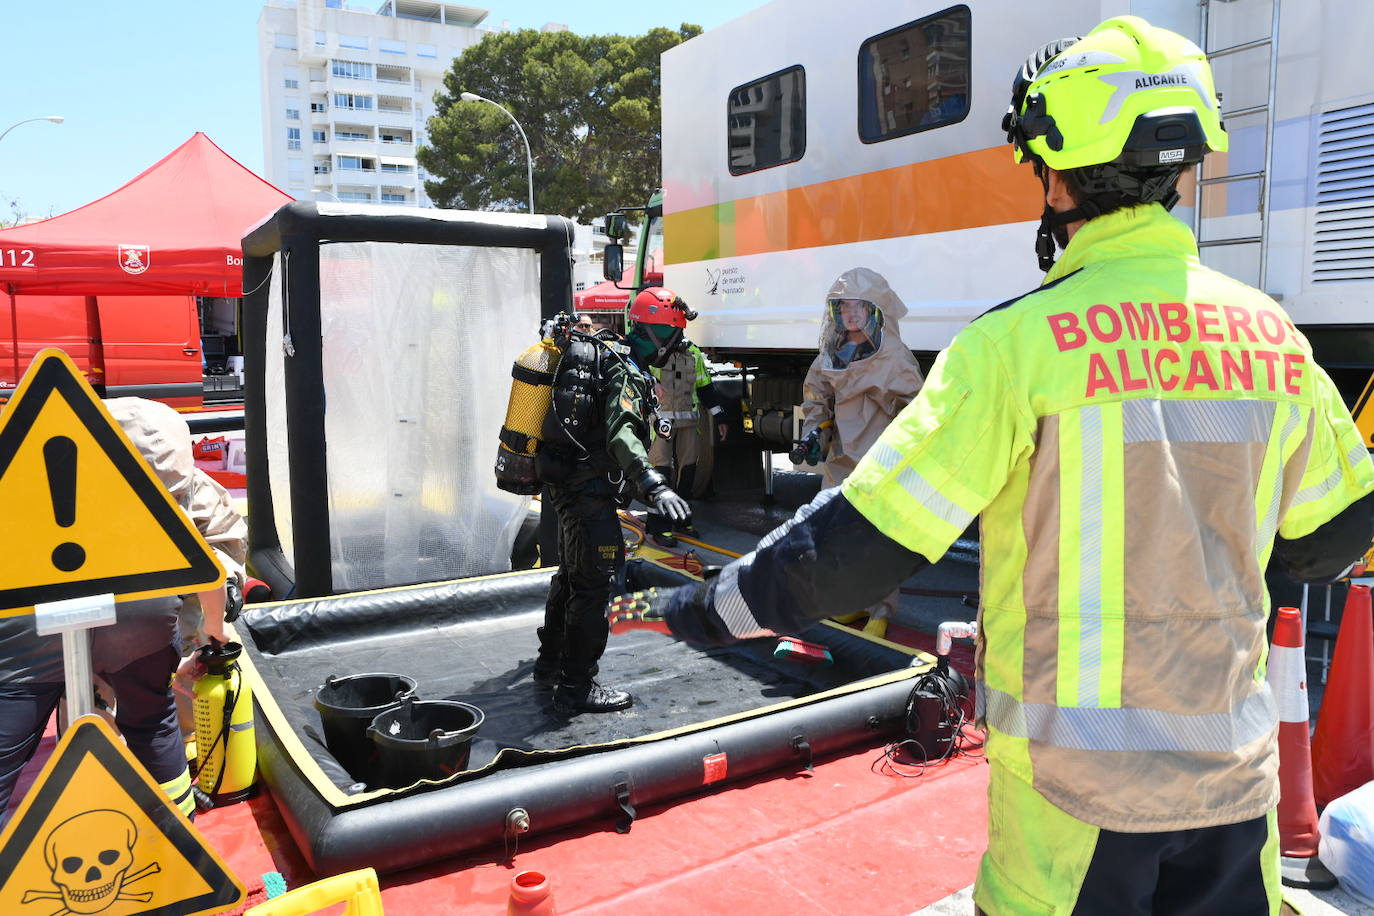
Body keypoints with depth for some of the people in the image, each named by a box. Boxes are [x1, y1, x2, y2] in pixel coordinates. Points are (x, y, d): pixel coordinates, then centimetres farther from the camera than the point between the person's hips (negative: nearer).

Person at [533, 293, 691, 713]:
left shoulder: (600, 347, 10)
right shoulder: (627, 371, -19)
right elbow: (622, 435, -35)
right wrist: (654, 487, -46)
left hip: (564, 478, 11)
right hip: (587, 485, -11)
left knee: (571, 573, 21)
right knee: (593, 582, -4)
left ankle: (550, 663, 36)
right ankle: (575, 686, 4)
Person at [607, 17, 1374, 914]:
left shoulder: (1021, 342, -19)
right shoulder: (1272, 333, -2)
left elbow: (868, 538, -20)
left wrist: (700, 608, -9)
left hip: (1076, 775, -4)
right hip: (1234, 771, 5)